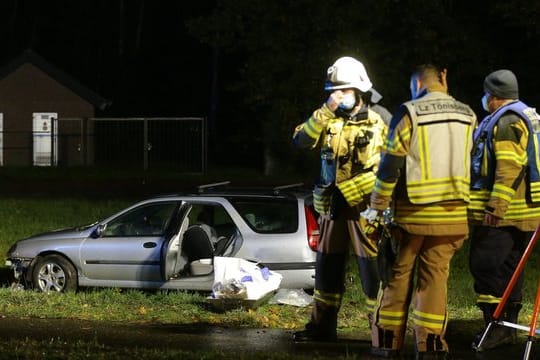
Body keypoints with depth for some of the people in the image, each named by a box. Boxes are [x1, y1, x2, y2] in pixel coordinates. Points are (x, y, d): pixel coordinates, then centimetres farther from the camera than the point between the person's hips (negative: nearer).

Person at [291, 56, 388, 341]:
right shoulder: (328, 121, 8)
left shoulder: (377, 125, -3)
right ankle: (323, 325, 22)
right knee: (327, 267, 12)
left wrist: (350, 189, -14)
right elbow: (301, 141, -9)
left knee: (372, 270, -7)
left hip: (363, 207, -5)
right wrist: (325, 112, -18)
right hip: (332, 207, 5)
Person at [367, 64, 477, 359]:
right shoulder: (467, 115, 5)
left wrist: (377, 206, 1)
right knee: (435, 275, 8)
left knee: (399, 273, 7)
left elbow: (391, 164, -8)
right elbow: (466, 161, 13)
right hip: (452, 213, 3)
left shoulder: (409, 113, -8)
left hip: (413, 211, -3)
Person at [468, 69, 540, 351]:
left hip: (501, 213, -10)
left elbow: (509, 169, -23)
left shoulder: (507, 122, -14)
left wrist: (495, 208, -25)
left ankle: (495, 325, -12)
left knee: (485, 266, -9)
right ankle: (508, 325, 16)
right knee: (509, 269, 13)